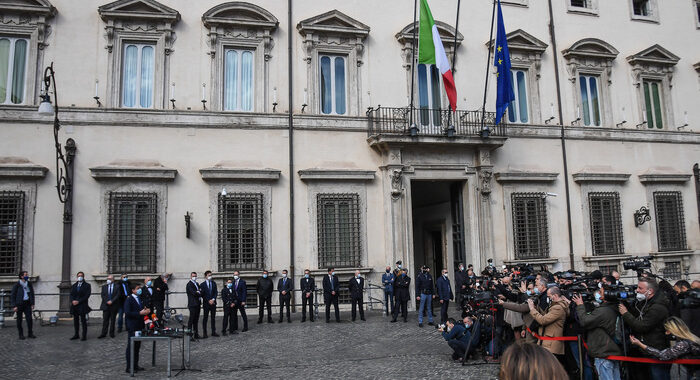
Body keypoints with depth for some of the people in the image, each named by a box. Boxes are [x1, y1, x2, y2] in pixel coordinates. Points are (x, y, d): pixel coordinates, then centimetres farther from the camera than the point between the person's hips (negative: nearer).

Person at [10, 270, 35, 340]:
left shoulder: (29, 284, 8)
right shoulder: (17, 285, -5)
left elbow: (32, 294, 15)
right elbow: (12, 295, -4)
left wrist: (32, 304, 9)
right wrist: (14, 306, -10)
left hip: (27, 303, 3)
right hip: (19, 304, -3)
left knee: (29, 318, -2)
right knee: (19, 320, 3)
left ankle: (30, 333, 8)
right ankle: (21, 335, 12)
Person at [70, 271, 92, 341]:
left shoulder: (87, 285, 1)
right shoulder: (74, 285, 16)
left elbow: (87, 295, -8)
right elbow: (71, 294, 9)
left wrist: (78, 301, -16)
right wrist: (73, 301, -11)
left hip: (82, 306, -5)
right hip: (74, 306, 5)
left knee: (83, 321, -3)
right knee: (76, 321, 10)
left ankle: (84, 336, 1)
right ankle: (76, 335, 19)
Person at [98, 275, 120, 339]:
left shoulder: (117, 287, 4)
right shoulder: (104, 287, 11)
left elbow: (118, 295, -5)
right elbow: (102, 295, 2)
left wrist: (112, 301, -16)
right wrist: (107, 302, -11)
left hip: (114, 306, -1)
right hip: (106, 306, 1)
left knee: (112, 320, 4)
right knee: (105, 320, -1)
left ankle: (112, 333, 11)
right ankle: (103, 333, 2)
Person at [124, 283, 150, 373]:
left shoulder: (140, 299, 16)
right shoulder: (129, 300, -10)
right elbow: (127, 313, -19)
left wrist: (146, 311, 2)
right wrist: (140, 313, -22)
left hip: (139, 326, 8)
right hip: (132, 327, -8)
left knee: (137, 347, 12)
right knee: (131, 347, -2)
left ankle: (135, 365, 19)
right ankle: (129, 367, 2)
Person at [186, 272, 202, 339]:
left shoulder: (197, 284, 20)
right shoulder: (189, 284, -7)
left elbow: (200, 292, 15)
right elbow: (193, 293, -17)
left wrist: (199, 292, -6)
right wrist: (199, 292, -1)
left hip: (197, 304, 8)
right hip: (192, 304, -8)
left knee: (196, 320, 10)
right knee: (191, 319, -8)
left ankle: (196, 334, 14)